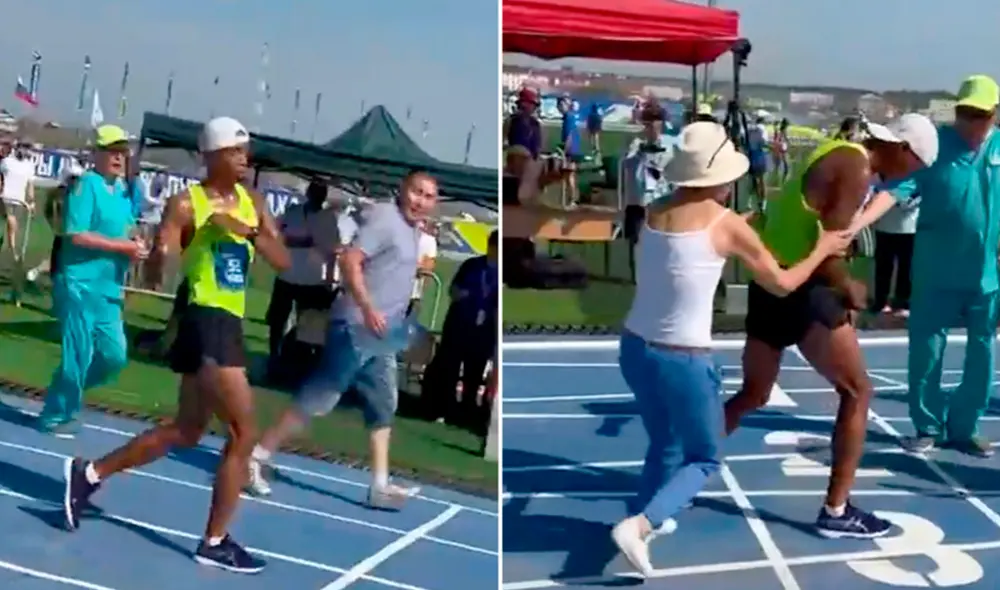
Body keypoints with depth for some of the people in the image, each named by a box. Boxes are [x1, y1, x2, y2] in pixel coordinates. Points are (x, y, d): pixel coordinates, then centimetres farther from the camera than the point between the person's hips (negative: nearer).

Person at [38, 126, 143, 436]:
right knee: (78, 355, -3)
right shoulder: (87, 184, -11)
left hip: (109, 288, 8)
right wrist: (124, 246, -17)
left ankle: (66, 394, 29)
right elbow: (77, 235, -19)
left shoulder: (123, 190, 12)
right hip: (80, 285, -8)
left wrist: (135, 247, 0)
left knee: (115, 355, 8)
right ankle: (56, 415, 15)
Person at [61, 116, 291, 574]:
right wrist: (159, 256, -36)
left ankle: (90, 473, 33)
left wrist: (246, 229, -17)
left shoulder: (252, 203, 9)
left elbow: (283, 261, -1)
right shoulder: (186, 204, -9)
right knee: (244, 432, -8)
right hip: (206, 321, -8)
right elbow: (155, 272, -13)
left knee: (184, 432, 18)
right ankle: (215, 542, 5)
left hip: (229, 324, 8)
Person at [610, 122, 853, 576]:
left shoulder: (654, 213, 2)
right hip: (684, 363, -6)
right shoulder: (728, 225, -13)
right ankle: (638, 525, -2)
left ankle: (648, 518, 42)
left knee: (664, 444, 30)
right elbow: (782, 285, 2)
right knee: (704, 459, 17)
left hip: (634, 349, 6)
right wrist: (822, 250, 18)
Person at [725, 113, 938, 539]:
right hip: (802, 288, -9)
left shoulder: (839, 153, 17)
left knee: (753, 396, 20)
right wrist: (849, 289, -2)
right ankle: (836, 512, 8)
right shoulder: (858, 170, -13)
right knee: (857, 392, 3)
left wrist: (840, 285, 14)